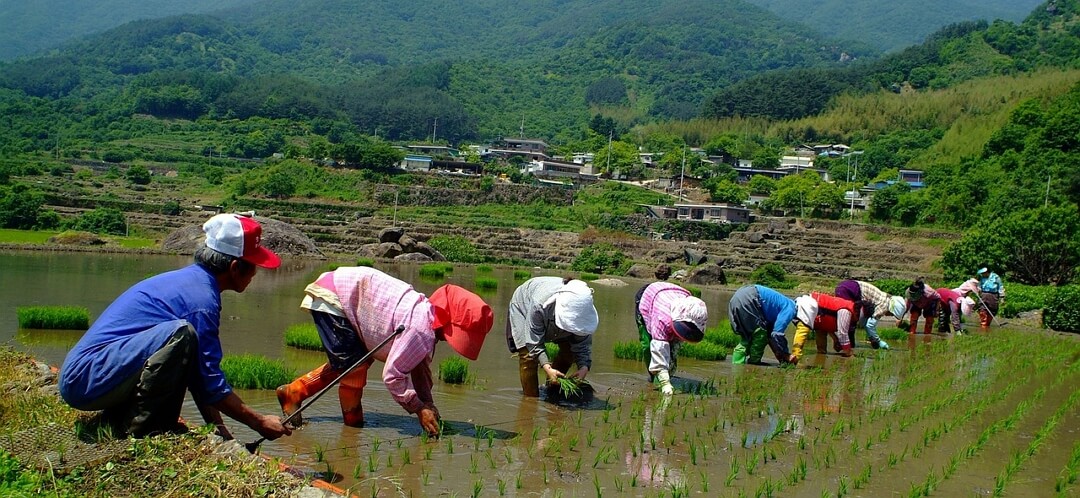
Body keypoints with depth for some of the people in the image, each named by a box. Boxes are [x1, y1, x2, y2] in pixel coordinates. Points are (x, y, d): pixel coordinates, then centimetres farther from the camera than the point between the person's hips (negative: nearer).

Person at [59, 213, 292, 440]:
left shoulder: (187, 278, 13)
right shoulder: (201, 297, -16)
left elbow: (201, 373, 17)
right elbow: (211, 383, -14)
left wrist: (218, 427, 16)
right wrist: (259, 423, -3)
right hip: (87, 380, -10)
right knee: (180, 333, -27)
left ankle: (122, 415, 9)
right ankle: (141, 424, -18)